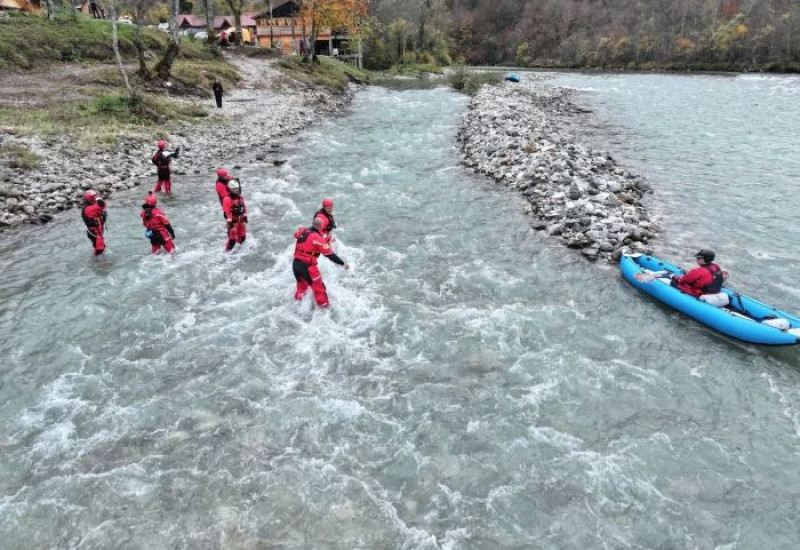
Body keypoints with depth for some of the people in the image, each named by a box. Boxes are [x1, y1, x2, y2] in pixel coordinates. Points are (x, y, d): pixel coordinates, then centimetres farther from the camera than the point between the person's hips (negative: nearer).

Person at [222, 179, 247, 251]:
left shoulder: (240, 197, 8)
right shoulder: (227, 199, -17)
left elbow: (244, 207, 18)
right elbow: (226, 212, -21)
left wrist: (245, 216, 15)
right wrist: (229, 222, -22)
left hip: (241, 220, 7)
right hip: (233, 221, -7)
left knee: (242, 236, 18)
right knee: (233, 238, -8)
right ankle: (227, 250, 8)